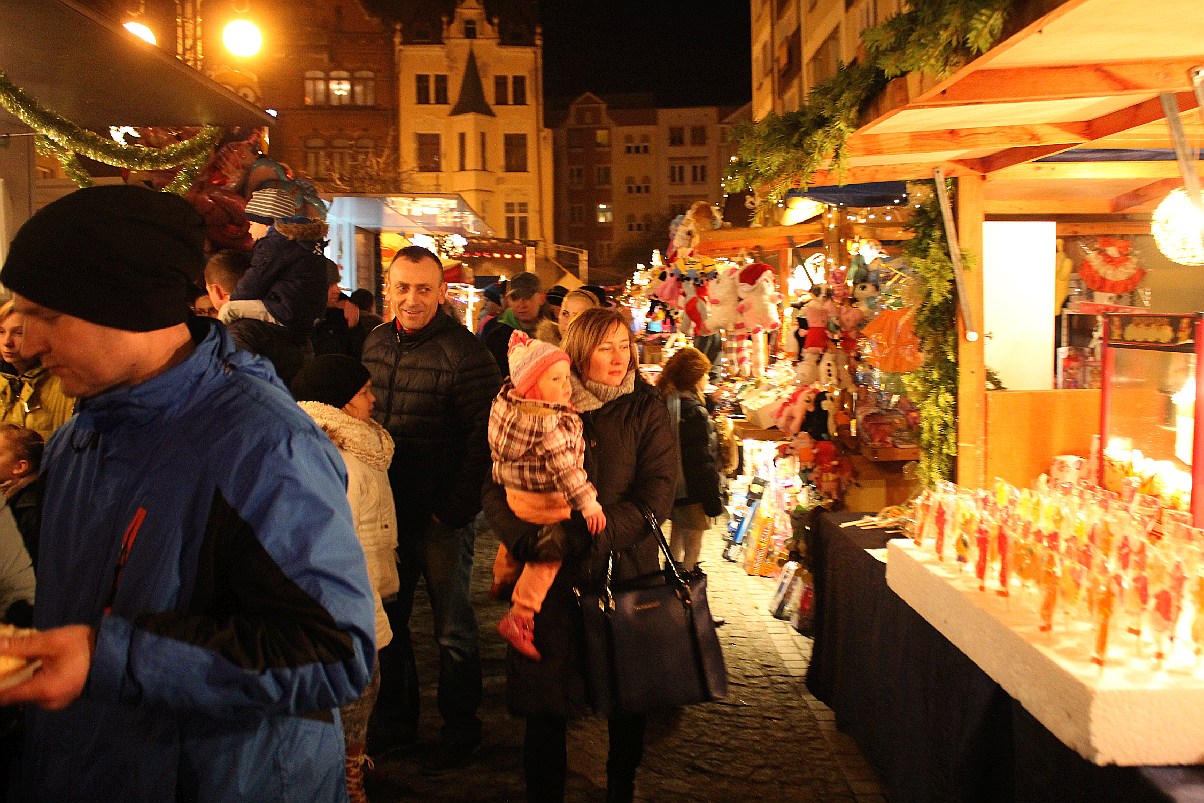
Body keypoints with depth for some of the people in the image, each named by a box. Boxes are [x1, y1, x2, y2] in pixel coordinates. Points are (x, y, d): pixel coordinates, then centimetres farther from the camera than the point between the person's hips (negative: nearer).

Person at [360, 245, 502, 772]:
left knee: (452, 629, 9)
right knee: (387, 620, 18)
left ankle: (460, 730, 27)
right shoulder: (375, 344, 5)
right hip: (386, 511, 6)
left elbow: (483, 440, -16)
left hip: (441, 516, -6)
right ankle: (395, 721, 37)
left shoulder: (464, 352, -15)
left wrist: (453, 509, -17)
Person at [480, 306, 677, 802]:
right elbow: (496, 489, -2)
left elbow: (655, 496, -10)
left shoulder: (645, 411, 0)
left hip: (625, 575, 0)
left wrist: (580, 532, -22)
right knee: (545, 707, 4)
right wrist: (530, 539, -22)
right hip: (550, 580, 0)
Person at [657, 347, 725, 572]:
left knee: (677, 540, 24)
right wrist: (714, 501, -14)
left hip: (673, 491, 9)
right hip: (692, 494, -9)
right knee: (692, 553, 3)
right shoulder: (694, 412, -23)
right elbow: (704, 462, -21)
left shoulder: (666, 403, 3)